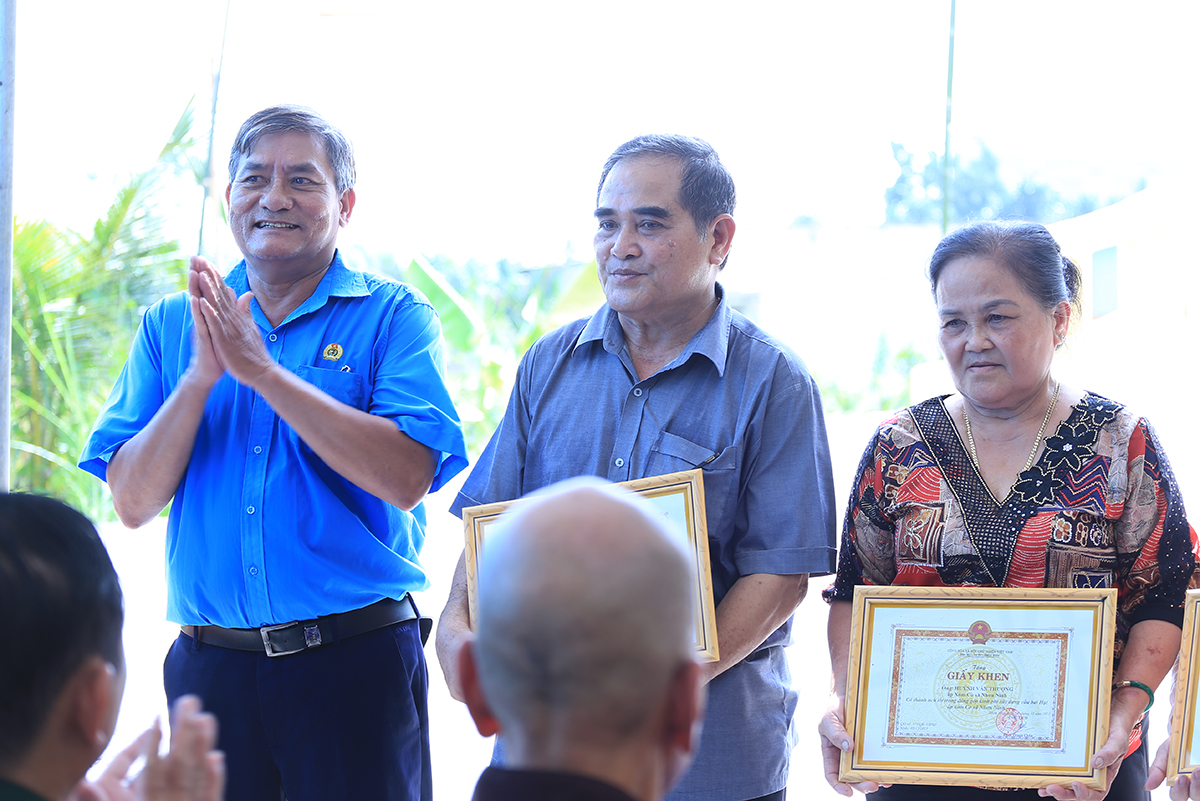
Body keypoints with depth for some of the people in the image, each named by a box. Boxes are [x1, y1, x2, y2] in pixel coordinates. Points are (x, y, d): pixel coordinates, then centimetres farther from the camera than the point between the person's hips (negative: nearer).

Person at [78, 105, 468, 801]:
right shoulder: (172, 325, 9)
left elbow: (406, 479, -16)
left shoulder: (395, 317, 0)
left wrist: (260, 369, -16)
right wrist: (202, 376, -12)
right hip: (211, 665, 3)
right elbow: (133, 503, 2)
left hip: (356, 664, -2)